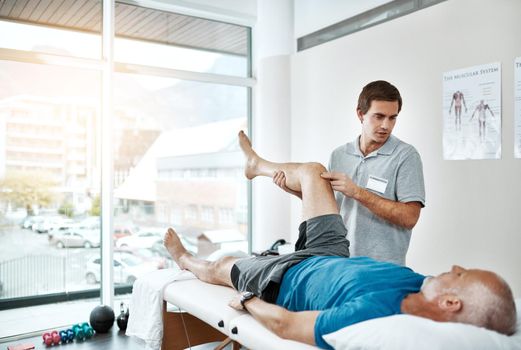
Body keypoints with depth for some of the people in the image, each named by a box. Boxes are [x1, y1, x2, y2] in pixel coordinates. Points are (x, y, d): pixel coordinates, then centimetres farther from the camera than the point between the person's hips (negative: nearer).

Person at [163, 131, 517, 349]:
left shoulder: (373, 314, -48)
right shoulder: (425, 288, -26)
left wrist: (248, 301, -15)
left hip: (287, 278, -6)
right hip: (335, 258, 6)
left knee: (219, 266, 20)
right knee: (312, 171, 12)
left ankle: (184, 259, 60)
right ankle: (257, 165, 45)